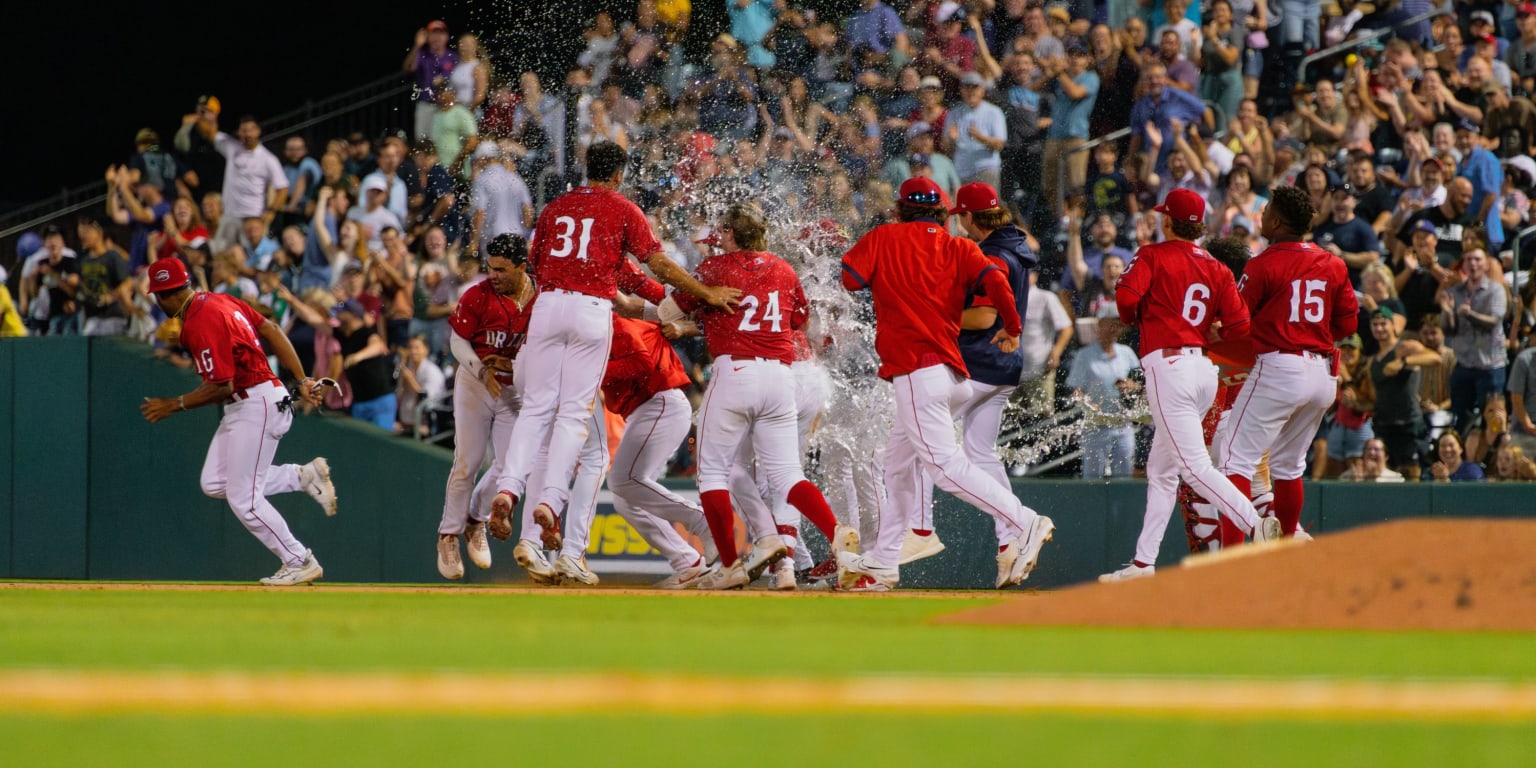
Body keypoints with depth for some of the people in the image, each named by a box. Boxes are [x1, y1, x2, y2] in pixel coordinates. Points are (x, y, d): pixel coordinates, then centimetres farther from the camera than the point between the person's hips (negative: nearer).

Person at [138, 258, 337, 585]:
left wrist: (174, 405, -10)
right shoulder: (217, 301, 9)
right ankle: (304, 476, 16)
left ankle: (300, 563, 5)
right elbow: (270, 331, 11)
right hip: (240, 408, 10)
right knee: (215, 483, 11)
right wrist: (302, 381, 10)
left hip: (256, 406, -10)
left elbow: (221, 386, -22)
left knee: (244, 499, -5)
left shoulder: (202, 324, -21)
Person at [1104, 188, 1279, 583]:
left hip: (1168, 363, -7)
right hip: (1205, 368, 7)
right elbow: (1239, 326, 2)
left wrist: (1133, 319, 6)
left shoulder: (1153, 256, -1)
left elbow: (1127, 297, -16)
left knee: (1193, 465, -14)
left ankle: (1256, 524, -32)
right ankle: (1144, 562, 17)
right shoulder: (1217, 269, 12)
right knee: (1161, 469, 16)